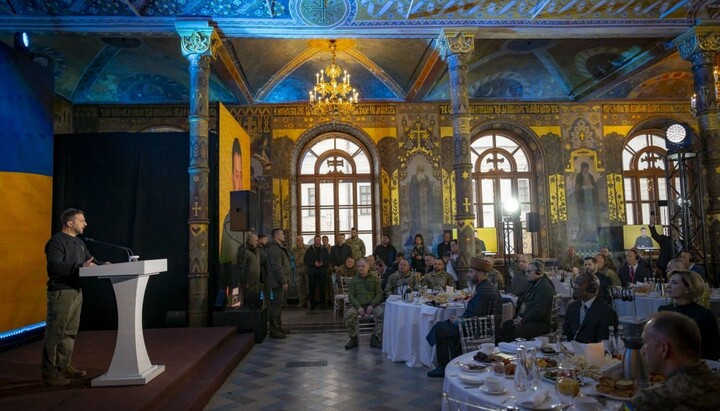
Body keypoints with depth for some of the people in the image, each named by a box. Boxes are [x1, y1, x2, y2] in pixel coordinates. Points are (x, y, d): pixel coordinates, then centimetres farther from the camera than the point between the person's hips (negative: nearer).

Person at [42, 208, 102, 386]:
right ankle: (49, 373, 4)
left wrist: (103, 265, 3)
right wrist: (80, 267, -29)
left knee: (70, 331, 14)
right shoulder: (56, 241, -13)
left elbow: (90, 259, 22)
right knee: (55, 332, -3)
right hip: (61, 292, -9)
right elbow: (53, 267, -23)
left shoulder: (78, 242, 16)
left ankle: (64, 366, 24)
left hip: (76, 291, 9)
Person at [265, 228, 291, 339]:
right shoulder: (274, 248, -15)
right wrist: (283, 281, -22)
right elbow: (277, 267, -22)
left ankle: (278, 327, 24)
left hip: (281, 281, 11)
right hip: (278, 282, -11)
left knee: (279, 304, 15)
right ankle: (274, 330, -4)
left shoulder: (279, 247, 19)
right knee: (277, 304, -8)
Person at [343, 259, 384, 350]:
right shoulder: (353, 280, 11)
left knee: (381, 314, -31)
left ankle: (375, 339, -14)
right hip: (358, 305, 0)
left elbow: (379, 293, 4)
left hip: (372, 305, 0)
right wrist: (358, 307, -13)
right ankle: (353, 338, -10)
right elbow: (351, 295, 4)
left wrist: (372, 305, -13)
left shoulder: (375, 279, 10)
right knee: (348, 314, -30)